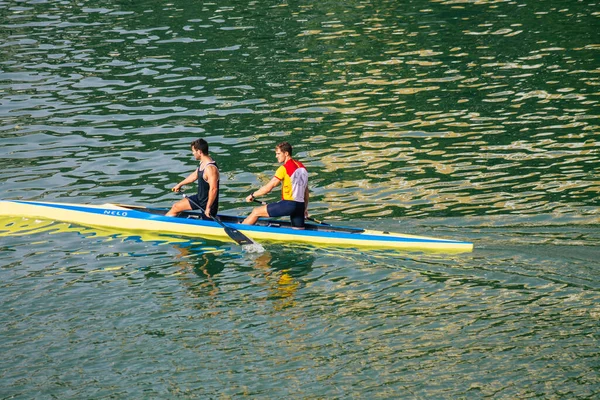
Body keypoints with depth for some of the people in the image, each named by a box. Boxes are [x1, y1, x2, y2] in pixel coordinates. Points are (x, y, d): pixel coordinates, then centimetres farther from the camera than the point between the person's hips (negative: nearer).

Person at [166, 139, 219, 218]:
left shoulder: (210, 168, -30)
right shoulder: (203, 162, 2)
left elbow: (213, 189, -33)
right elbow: (195, 175, 20)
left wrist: (208, 207, -29)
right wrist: (180, 184, 31)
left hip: (208, 202, -9)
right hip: (200, 198, 10)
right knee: (176, 207, 13)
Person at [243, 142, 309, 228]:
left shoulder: (284, 168, -11)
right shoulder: (302, 167, 13)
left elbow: (268, 187, -11)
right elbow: (306, 191, 20)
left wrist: (253, 195, 2)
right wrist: (305, 208, 28)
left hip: (288, 204, -7)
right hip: (300, 205, 7)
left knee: (256, 212, 3)